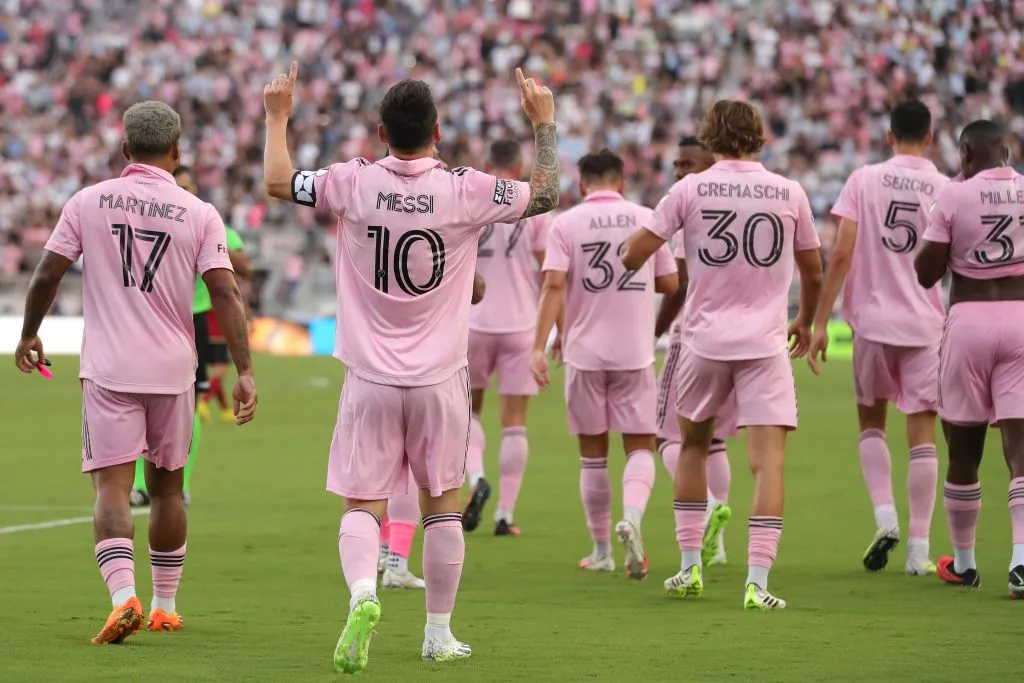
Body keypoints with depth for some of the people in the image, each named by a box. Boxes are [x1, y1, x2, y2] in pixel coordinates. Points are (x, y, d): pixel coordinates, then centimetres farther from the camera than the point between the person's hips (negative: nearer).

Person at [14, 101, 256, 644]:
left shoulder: (88, 202, 0)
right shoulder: (199, 214, -1)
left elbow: (46, 277, 0)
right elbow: (225, 294, -9)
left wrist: (28, 335, 16)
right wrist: (244, 371, -9)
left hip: (108, 370, -1)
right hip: (173, 370, 1)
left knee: (112, 489, -5)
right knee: (166, 486, 17)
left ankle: (123, 595, -26)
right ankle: (165, 605, 24)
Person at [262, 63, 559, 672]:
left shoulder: (354, 183, -6)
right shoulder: (465, 191, -8)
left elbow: (278, 183, 10)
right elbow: (546, 195, 6)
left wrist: (278, 118, 24)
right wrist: (544, 122, 17)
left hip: (370, 378, 0)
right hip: (440, 380, 0)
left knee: (363, 504, 1)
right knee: (442, 504, 13)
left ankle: (363, 593, -26)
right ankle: (439, 632, 18)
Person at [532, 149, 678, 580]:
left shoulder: (566, 223, -2)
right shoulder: (646, 219, 3)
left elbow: (554, 284, -12)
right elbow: (669, 283, 7)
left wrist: (539, 346, -15)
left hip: (584, 352, 0)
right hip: (635, 352, 0)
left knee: (593, 454, 10)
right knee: (640, 447, 5)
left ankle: (601, 551, 16)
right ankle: (631, 517, -24)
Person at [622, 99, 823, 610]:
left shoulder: (689, 190, -2)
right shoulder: (789, 193, 2)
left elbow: (634, 255, -2)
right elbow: (812, 271, 13)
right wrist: (804, 322, 30)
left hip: (705, 340, 1)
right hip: (765, 344, -1)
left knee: (693, 447, 21)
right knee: (768, 460, -4)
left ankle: (690, 568, 22)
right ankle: (757, 582, -15)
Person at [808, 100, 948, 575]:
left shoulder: (864, 181, -2)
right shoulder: (947, 189, -1)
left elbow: (841, 255, -7)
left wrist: (820, 323, -4)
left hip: (872, 320, 0)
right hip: (926, 323, 0)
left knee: (871, 421, 18)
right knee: (921, 432, 3)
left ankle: (885, 516, -1)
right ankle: (918, 547, 1)